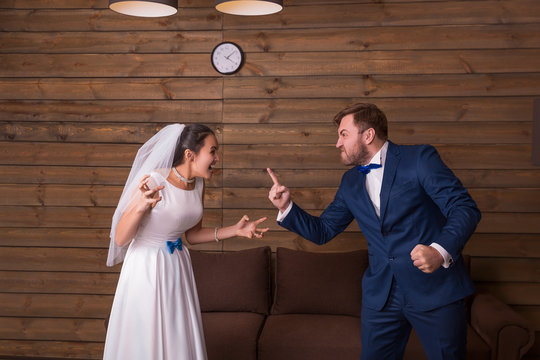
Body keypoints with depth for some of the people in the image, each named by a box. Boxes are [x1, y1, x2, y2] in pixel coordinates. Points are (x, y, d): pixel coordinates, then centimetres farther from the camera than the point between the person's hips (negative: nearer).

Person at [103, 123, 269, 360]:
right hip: (147, 267, -6)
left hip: (177, 266, 6)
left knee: (181, 341, 14)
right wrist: (141, 206, -36)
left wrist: (234, 231, 0)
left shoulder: (198, 184, -1)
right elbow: (120, 239, -19)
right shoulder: (154, 182, -22)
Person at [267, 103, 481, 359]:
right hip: (381, 295, 5)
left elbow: (465, 208, -12)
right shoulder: (350, 182, 11)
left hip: (435, 289, -4)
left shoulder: (419, 158, -7)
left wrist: (441, 251, -29)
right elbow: (322, 232, 14)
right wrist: (286, 207, -1)